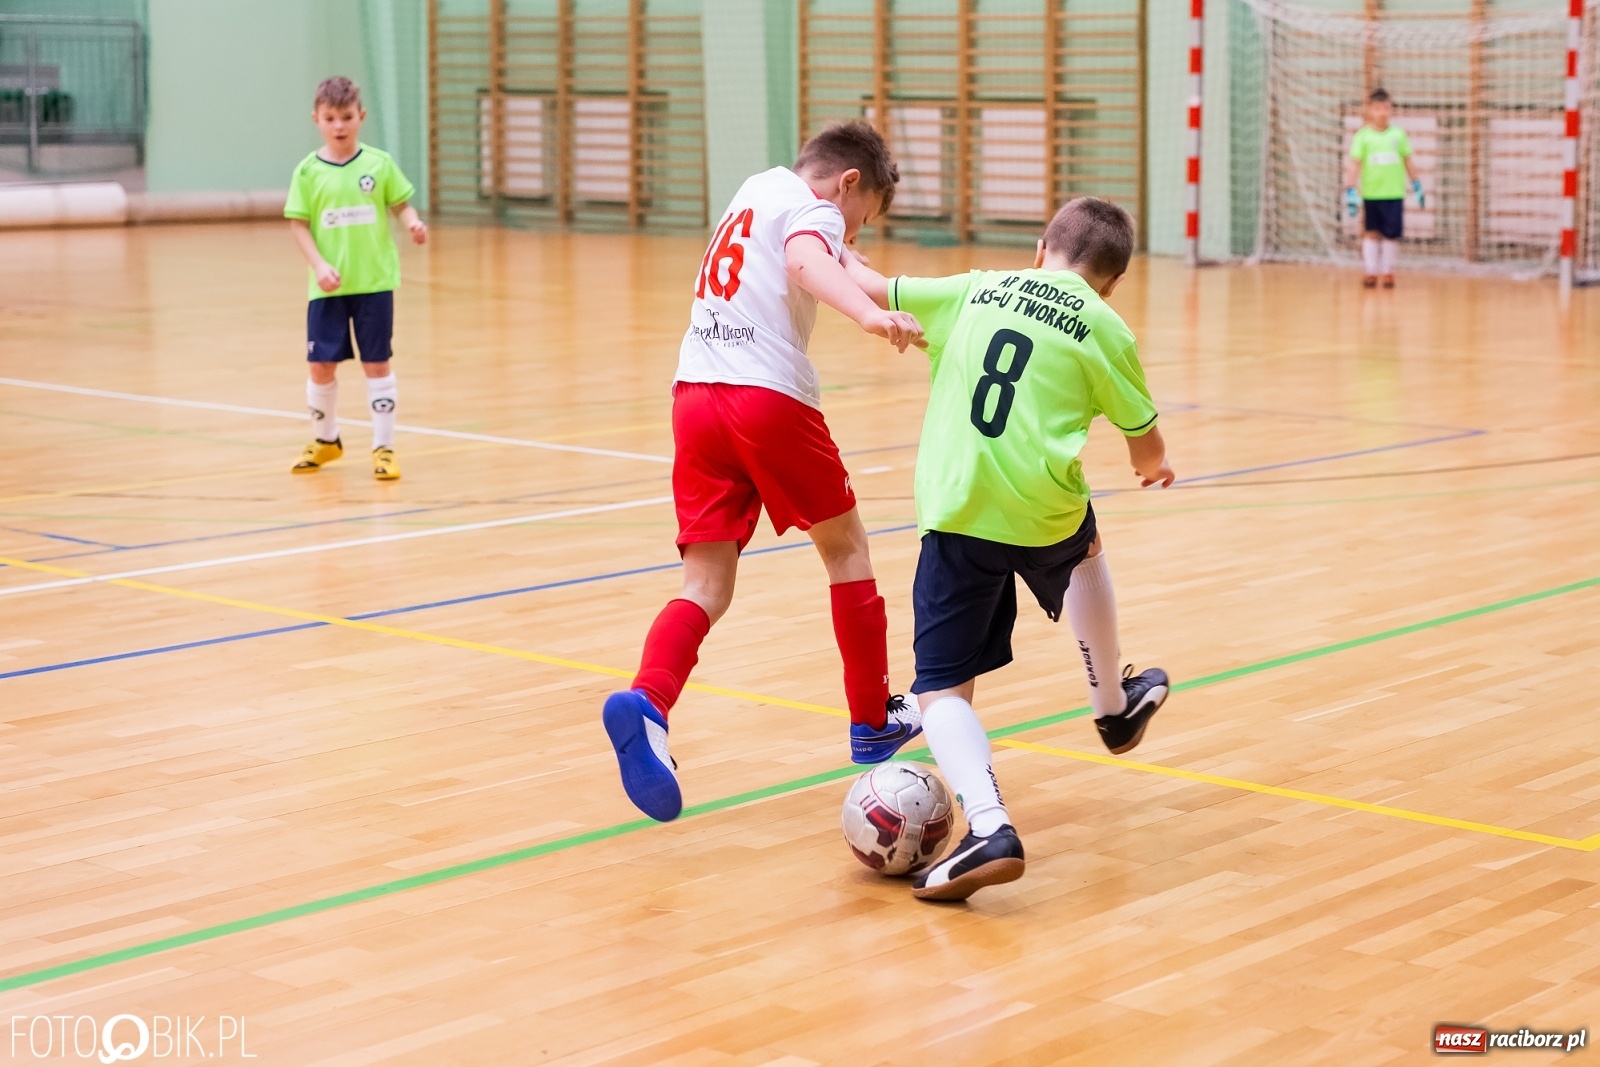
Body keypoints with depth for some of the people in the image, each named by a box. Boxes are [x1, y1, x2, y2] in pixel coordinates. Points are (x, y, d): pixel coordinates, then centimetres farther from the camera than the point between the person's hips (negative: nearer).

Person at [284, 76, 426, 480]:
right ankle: (325, 440, 28)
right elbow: (298, 224, 0)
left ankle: (383, 447, 12)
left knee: (377, 364, 3)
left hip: (374, 283, 0)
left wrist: (414, 224, -17)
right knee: (321, 366, 5)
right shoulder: (308, 171, -1)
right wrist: (319, 265, -12)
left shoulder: (379, 163, -1)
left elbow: (400, 204, 5)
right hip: (328, 287, 1)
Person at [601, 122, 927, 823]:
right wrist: (870, 316, -41)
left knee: (708, 583, 1)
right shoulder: (813, 209, 0)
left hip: (695, 394, 7)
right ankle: (874, 721, 24)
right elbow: (807, 262, -24)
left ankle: (646, 703, -27)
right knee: (845, 546, 15)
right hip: (770, 396, -7)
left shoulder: (757, 190, 25)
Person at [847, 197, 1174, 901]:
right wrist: (1155, 468, 38)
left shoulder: (977, 290, 12)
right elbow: (1145, 444, 13)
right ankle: (1114, 706, 53)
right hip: (1044, 512, 0)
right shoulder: (1103, 328, 5)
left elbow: (875, 289, 19)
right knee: (1085, 549, 38)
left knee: (943, 689, 3)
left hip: (955, 515, 0)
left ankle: (989, 828, -23)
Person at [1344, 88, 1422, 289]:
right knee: (1372, 233, 4)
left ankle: (1387, 271, 14)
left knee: (1392, 233, 1)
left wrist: (1416, 186, 12)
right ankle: (1371, 271, 10)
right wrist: (1350, 192, -13)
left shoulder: (1398, 134, 2)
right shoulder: (1362, 136, -4)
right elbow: (1354, 164, -7)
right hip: (1371, 194, -1)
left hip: (1395, 193, 1)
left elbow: (1408, 161, 11)